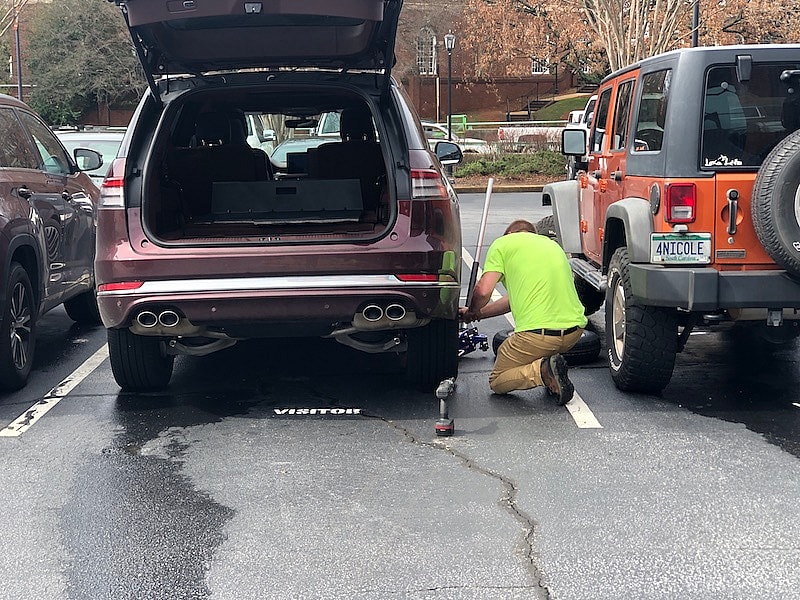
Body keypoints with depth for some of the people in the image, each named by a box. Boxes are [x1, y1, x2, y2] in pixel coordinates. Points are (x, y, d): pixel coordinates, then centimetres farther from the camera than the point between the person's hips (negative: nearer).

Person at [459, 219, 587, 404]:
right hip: (575, 329, 7)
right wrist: (479, 314, 37)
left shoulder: (503, 243, 7)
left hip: (538, 334, -6)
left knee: (497, 382, 15)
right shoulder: (552, 244, 26)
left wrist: (472, 311, 17)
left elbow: (483, 291, -6)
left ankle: (542, 370, -12)